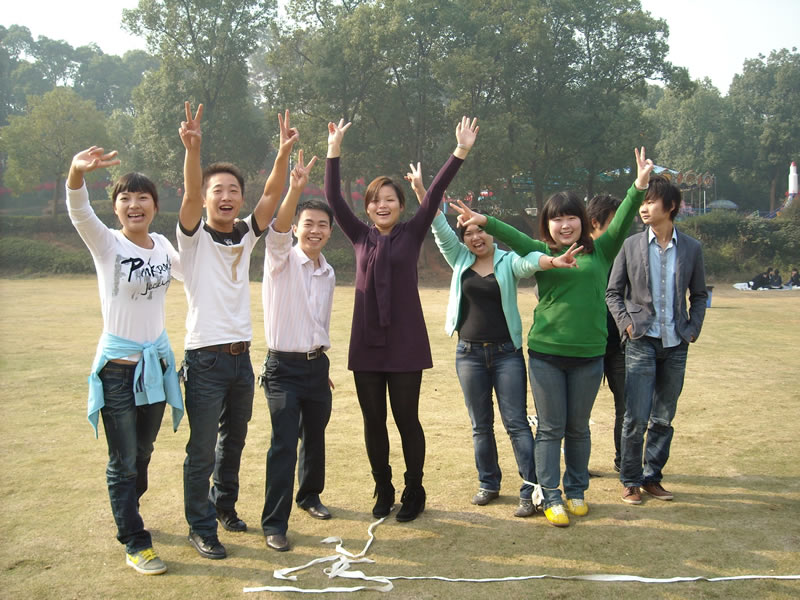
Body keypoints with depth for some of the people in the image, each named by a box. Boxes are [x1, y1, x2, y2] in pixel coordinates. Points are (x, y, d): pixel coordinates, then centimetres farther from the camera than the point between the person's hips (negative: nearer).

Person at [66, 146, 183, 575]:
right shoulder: (106, 244, -11)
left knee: (143, 454, 19)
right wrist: (77, 173, -53)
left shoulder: (162, 245, 3)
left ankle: (126, 516, 42)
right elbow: (79, 213, -32)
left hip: (156, 364, 5)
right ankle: (134, 544, 16)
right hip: (118, 367, -5)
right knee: (124, 461, 2)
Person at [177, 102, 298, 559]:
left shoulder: (247, 235, 8)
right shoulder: (195, 236, -5)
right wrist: (193, 148, -40)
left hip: (241, 355, 5)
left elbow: (274, 195, -5)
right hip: (205, 358, -5)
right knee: (202, 450, 0)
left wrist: (285, 152, -20)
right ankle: (201, 527, 13)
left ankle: (224, 505, 36)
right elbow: (190, 196, -24)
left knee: (234, 442, 18)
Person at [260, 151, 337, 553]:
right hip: (284, 367, -6)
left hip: (316, 365, 6)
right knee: (284, 445, -9)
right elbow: (278, 229, -31)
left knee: (315, 437, 18)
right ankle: (274, 524, -2)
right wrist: (295, 189, -47)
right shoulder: (282, 260, -8)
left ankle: (309, 495, 39)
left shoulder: (328, 273, 10)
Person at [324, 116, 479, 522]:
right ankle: (383, 492, 26)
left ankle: (414, 493, 21)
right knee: (373, 422, 10)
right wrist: (334, 152, -7)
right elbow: (334, 200, 0)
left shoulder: (412, 234, 3)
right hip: (366, 344, 3)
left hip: (405, 343, -2)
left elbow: (436, 193, -7)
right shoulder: (361, 237, 8)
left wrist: (461, 152, -15)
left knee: (407, 420, 4)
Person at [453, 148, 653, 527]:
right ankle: (551, 497, 15)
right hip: (546, 352, -1)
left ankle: (576, 491, 29)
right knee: (550, 428, 6)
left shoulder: (600, 251, 5)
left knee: (578, 428, 14)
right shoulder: (540, 253, 3)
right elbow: (512, 236, -10)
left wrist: (639, 186, -18)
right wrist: (484, 221, -25)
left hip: (589, 354, 1)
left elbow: (621, 222, -6)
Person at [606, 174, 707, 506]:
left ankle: (653, 476, 23)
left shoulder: (691, 248, 4)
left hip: (676, 345, 2)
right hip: (641, 342, -2)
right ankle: (630, 481, 11)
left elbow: (699, 295, 13)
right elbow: (613, 292, 5)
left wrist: (692, 329, 2)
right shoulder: (631, 245, 0)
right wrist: (626, 324, -6)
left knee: (663, 418, 9)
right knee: (636, 418, -4)